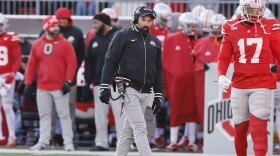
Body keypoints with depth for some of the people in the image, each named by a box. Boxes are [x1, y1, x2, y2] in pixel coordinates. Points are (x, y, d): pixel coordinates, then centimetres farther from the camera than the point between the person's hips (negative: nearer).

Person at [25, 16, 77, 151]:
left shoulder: (65, 44, -1)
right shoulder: (37, 45, 8)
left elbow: (72, 63, -5)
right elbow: (31, 64, 10)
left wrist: (68, 81, -14)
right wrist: (28, 83, 4)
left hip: (60, 87, -4)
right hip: (42, 88, 4)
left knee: (64, 115, -2)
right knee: (44, 115, 8)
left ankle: (68, 143, 0)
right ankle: (43, 142, 13)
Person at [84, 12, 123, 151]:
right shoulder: (94, 41, 15)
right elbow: (89, 63, 17)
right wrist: (87, 82, 10)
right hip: (99, 83, 6)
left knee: (120, 113, -8)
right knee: (100, 114, 6)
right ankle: (101, 143, 11)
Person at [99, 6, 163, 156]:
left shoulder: (155, 42, 16)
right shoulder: (123, 36, 0)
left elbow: (158, 70, 21)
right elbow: (110, 62, -2)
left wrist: (158, 95, 16)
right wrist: (105, 87, -10)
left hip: (146, 93, 5)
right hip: (128, 91, -5)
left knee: (129, 131, 8)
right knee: (140, 128, -14)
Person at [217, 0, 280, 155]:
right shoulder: (231, 28, 3)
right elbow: (223, 57, 4)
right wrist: (221, 76, -14)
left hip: (261, 85, -2)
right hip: (239, 84, 2)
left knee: (258, 126, -13)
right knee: (240, 128, 8)